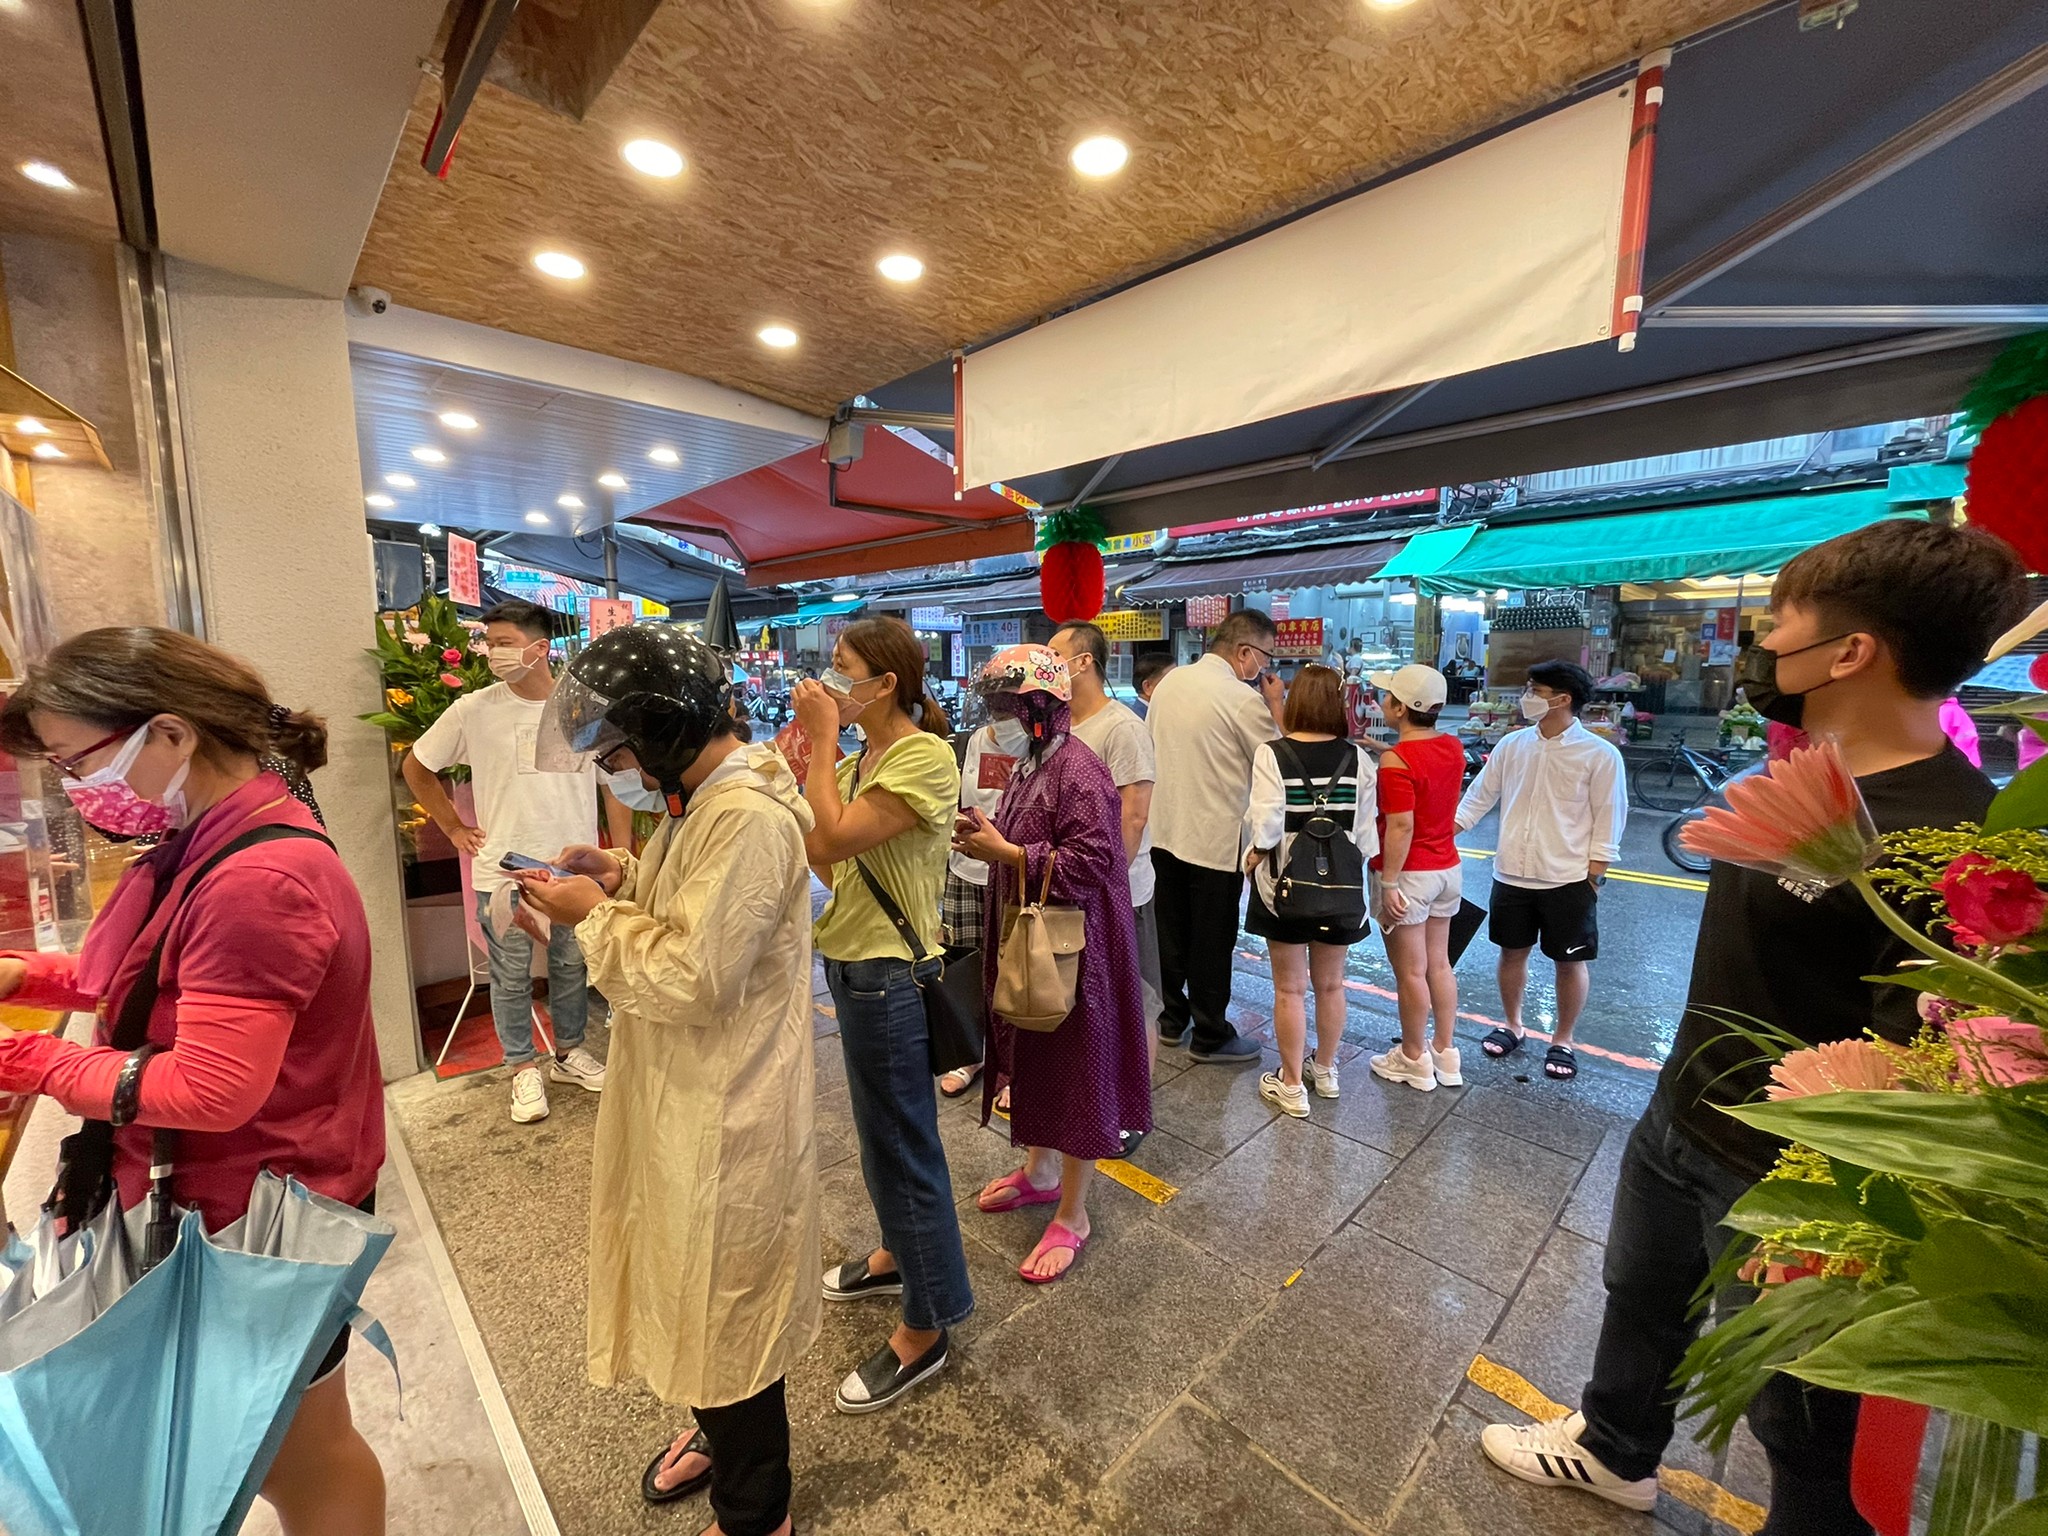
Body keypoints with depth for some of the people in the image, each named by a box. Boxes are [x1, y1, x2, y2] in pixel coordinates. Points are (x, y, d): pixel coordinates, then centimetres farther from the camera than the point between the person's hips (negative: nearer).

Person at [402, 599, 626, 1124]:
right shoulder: (472, 710, -6)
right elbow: (415, 768, 9)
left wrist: (621, 854, -1)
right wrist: (455, 829, 3)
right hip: (503, 869, -1)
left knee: (572, 966, 15)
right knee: (511, 977, 10)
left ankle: (570, 1051, 35)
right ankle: (523, 1068, 28)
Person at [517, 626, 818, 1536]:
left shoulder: (748, 818, -28)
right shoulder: (706, 798, 6)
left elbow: (691, 978, -27)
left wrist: (594, 915, -15)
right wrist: (619, 876, 1)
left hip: (722, 1119, -9)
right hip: (689, 1102, 10)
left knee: (725, 1315, 13)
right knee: (699, 1298, 28)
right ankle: (718, 1436, 55)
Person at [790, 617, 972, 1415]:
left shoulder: (923, 757, -20)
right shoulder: (861, 759, 7)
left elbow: (831, 841, -27)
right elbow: (829, 864, 4)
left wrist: (822, 740, -19)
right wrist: (799, 766, -1)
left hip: (888, 973, -9)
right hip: (853, 961, 9)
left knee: (900, 1142, 6)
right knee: (885, 1130, 25)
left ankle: (923, 1331, 28)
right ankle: (898, 1254, 49)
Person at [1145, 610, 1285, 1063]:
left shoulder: (1170, 682, 4)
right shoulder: (1245, 700, -17)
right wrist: (1276, 706, 0)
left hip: (1164, 830, 7)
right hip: (1215, 839, -6)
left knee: (1170, 932, 17)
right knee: (1212, 942, 8)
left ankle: (1171, 1018, 33)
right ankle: (1210, 1036, 22)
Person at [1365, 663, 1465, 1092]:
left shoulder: (1396, 760, -21)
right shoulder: (1454, 747, 1)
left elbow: (1401, 827, -24)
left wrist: (1388, 884, -21)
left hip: (1409, 874, -8)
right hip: (1448, 870, 8)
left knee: (1411, 972, 6)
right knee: (1439, 964, 18)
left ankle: (1414, 1060, 21)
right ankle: (1445, 1053, 30)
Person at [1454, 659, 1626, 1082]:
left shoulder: (1600, 755, -9)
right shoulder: (1512, 744, 1)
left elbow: (1607, 824, -6)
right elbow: (1479, 798, 5)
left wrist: (1592, 881, -9)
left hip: (1568, 880, -3)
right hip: (1511, 875, 3)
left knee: (1570, 962, 11)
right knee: (1512, 952, 15)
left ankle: (1562, 1041, 30)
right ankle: (1511, 1025, 35)